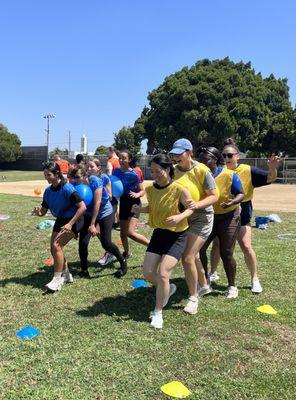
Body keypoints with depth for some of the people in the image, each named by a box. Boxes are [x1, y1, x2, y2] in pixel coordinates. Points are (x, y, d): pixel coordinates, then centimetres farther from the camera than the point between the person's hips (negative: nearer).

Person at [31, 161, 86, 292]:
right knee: (54, 249, 7)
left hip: (73, 220, -8)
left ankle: (57, 279, -6)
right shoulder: (48, 191, -1)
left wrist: (70, 224, -28)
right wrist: (38, 212, -19)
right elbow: (43, 211, 5)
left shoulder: (67, 189, -23)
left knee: (56, 246, -18)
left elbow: (82, 207, -26)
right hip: (60, 220, 8)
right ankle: (66, 275, 27)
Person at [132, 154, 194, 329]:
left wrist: (180, 217, -27)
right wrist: (140, 209, -7)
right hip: (158, 233, 6)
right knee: (148, 272, 4)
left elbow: (191, 208, -8)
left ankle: (158, 312, 6)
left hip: (177, 236, -6)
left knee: (163, 273, -15)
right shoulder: (150, 189, -4)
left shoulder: (179, 189, -20)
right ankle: (168, 288, 36)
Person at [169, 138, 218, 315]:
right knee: (193, 255, 22)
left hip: (202, 218, -6)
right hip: (184, 218, 6)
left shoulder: (201, 170, -18)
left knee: (187, 258, -11)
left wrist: (198, 204, -33)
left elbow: (214, 196, -16)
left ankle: (193, 297, 11)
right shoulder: (173, 171, -2)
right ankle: (204, 286, 48)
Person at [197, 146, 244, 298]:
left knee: (226, 254, -1)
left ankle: (232, 286, 20)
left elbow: (241, 194, -10)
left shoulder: (229, 175, -17)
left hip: (228, 217, -3)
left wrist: (232, 202, -30)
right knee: (199, 249, -3)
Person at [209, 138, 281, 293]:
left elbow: (270, 178, -14)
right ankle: (212, 273, 31)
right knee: (216, 244, 10)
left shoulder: (247, 170, -10)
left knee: (246, 247, -6)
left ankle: (254, 279, 14)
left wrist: (272, 169, -36)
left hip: (241, 213, -2)